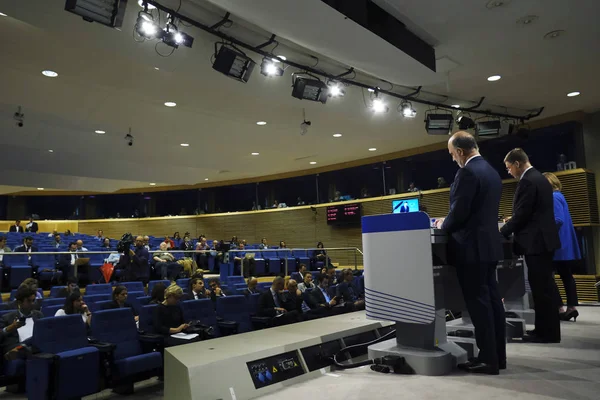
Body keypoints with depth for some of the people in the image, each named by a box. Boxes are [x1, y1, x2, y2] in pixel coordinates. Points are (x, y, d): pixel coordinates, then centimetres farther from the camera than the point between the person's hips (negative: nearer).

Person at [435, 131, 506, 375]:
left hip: (472, 247, -10)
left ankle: (488, 359, 4)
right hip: (489, 244, 10)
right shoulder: (492, 172, 15)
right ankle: (498, 355, 21)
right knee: (491, 298, 12)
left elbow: (459, 211, -20)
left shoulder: (467, 172, -15)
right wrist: (449, 221, 19)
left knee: (478, 302, -3)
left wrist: (443, 226, 0)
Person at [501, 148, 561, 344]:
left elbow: (522, 214, -19)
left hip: (536, 241, -11)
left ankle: (546, 332, 5)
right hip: (544, 239, 11)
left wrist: (502, 231, -7)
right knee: (545, 286, 15)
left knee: (540, 288, -3)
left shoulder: (527, 182, -17)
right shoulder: (539, 178, 15)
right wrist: (512, 222, 19)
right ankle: (549, 329, 24)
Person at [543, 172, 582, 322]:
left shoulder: (553, 197, -15)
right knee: (566, 275, 11)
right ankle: (572, 307, 14)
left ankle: (560, 309, -1)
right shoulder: (558, 196, 16)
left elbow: (558, 220, -23)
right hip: (565, 244, 10)